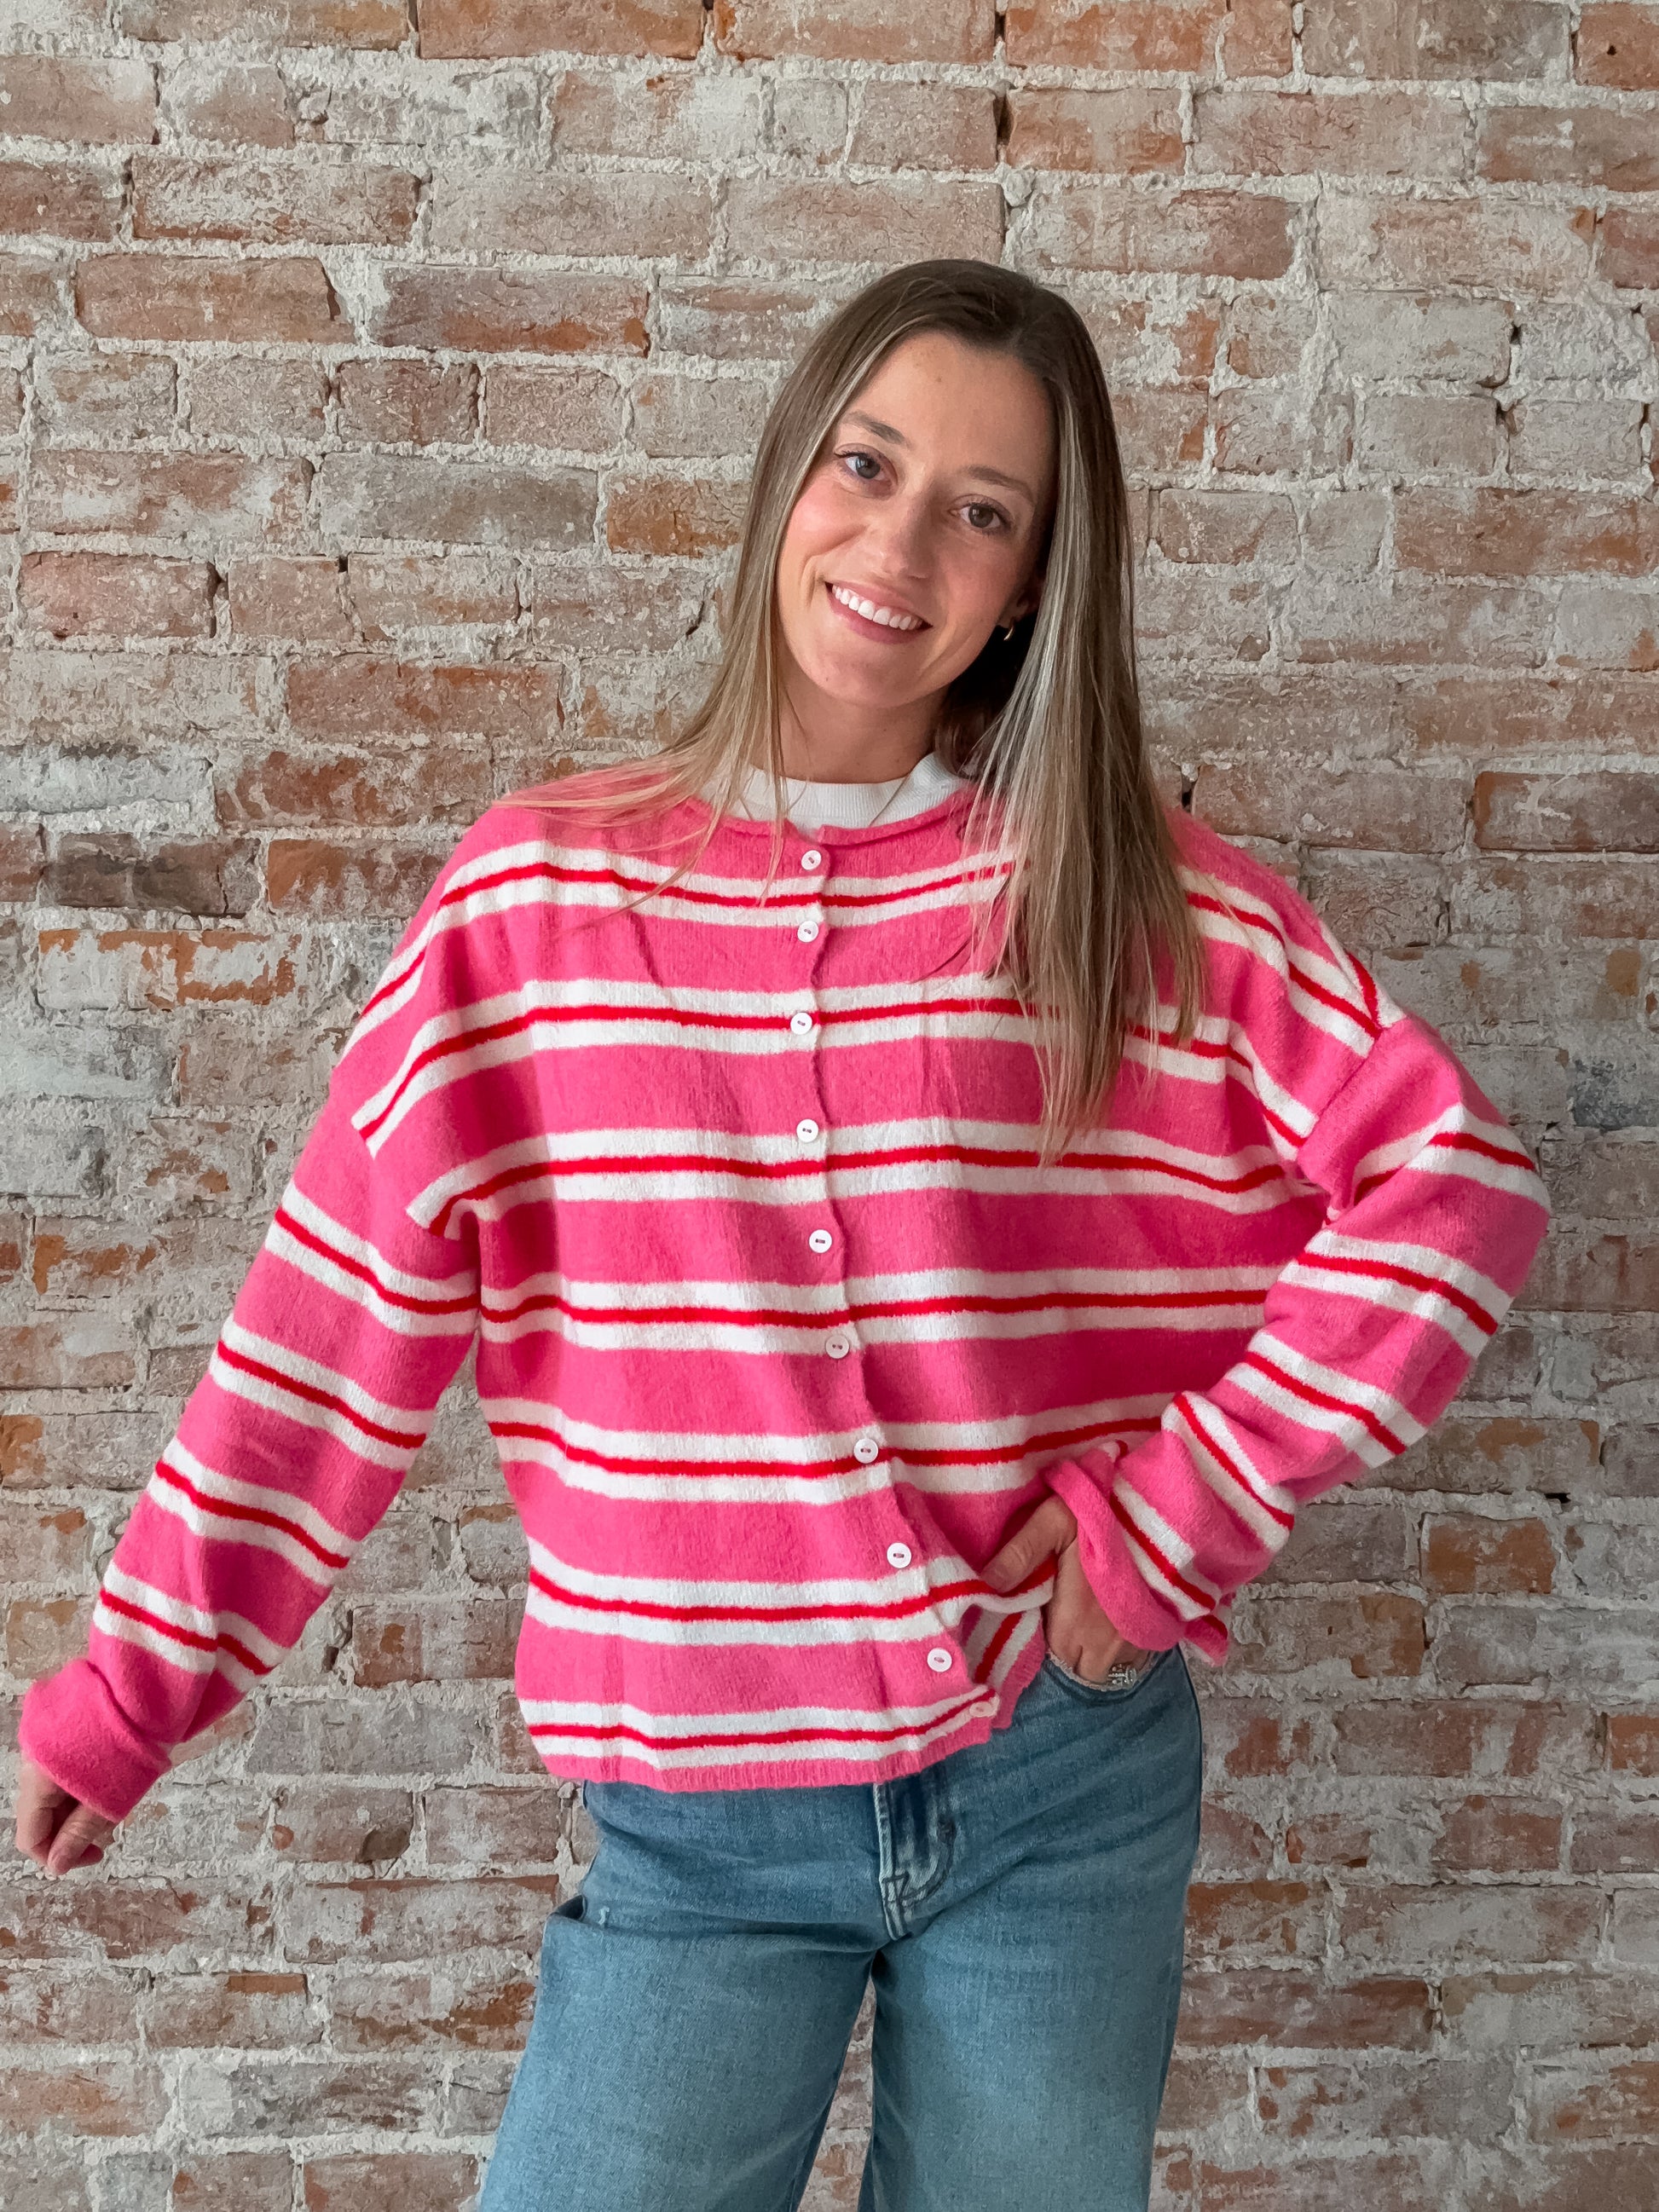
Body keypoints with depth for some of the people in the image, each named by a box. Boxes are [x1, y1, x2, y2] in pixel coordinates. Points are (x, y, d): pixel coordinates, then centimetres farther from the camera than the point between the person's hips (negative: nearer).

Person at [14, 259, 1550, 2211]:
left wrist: (1188, 1510, -10)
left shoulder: (1143, 903, -4)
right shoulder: (539, 892, -4)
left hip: (1062, 1784, 1)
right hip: (702, 1821, 0)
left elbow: (1457, 1183, -4)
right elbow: (340, 1313, -2)